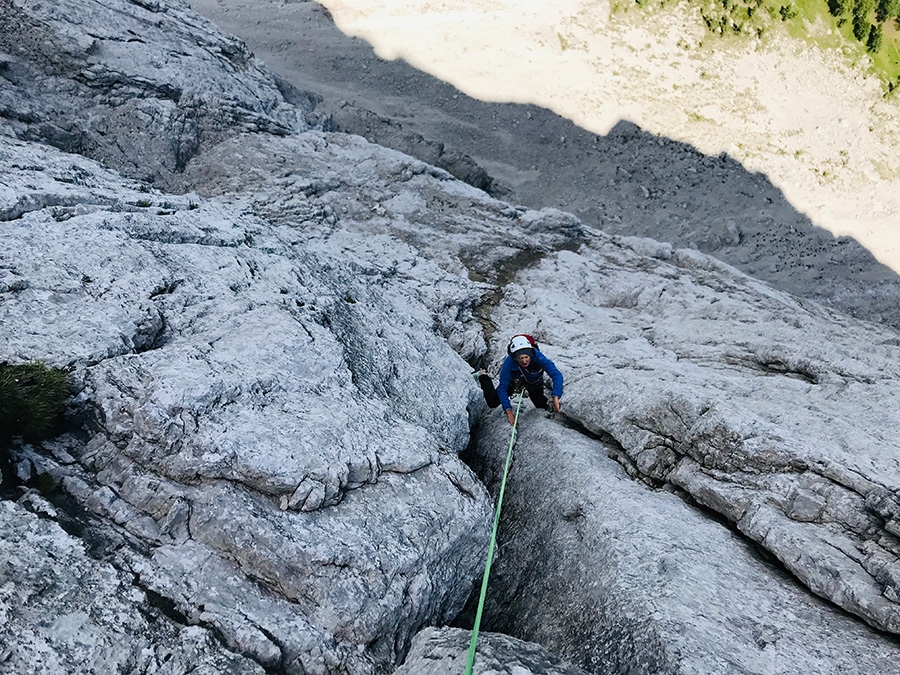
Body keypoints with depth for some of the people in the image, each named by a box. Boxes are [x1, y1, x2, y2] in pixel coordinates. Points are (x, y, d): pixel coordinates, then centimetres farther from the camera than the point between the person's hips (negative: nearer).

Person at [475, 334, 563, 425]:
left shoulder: (537, 356, -43)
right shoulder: (509, 362, -42)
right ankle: (483, 377, 26)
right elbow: (502, 388, -36)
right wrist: (508, 411, -46)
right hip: (514, 382, -1)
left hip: (534, 383, 1)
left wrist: (555, 397, -58)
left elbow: (557, 375, -45)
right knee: (492, 403, 1)